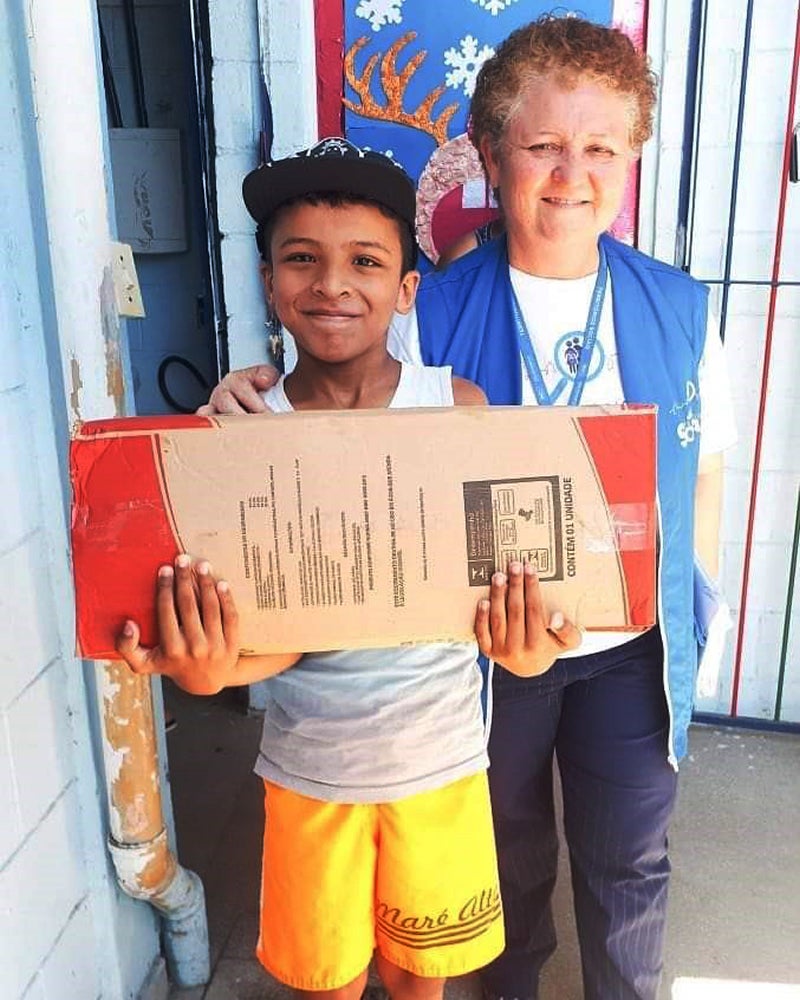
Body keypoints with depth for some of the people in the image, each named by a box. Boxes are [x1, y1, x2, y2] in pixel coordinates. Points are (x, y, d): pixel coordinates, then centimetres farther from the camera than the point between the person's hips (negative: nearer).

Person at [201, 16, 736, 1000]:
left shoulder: (679, 309, -6)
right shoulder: (429, 317, -13)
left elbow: (701, 476, 3)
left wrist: (692, 614, 5)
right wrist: (255, 396, -28)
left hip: (635, 648, 1)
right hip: (491, 640, -1)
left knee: (628, 861, 19)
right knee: (509, 844, 25)